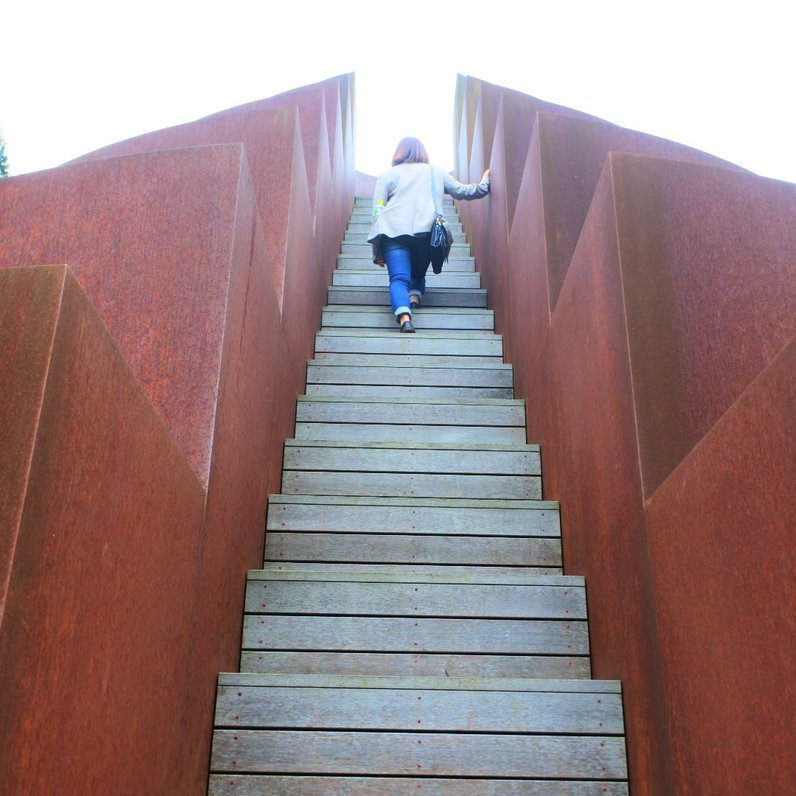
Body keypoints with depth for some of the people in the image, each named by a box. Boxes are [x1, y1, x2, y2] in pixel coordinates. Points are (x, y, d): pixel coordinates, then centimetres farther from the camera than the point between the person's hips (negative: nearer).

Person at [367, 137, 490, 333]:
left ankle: (404, 317, -38)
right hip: (427, 231, 2)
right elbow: (463, 191, 27)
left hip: (393, 231, -1)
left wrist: (377, 253, 11)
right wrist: (485, 183, 46)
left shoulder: (387, 175, 20)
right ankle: (415, 296, -9)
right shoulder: (436, 172, 23)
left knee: (399, 279, -11)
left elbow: (377, 212, 11)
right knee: (418, 275, 22)